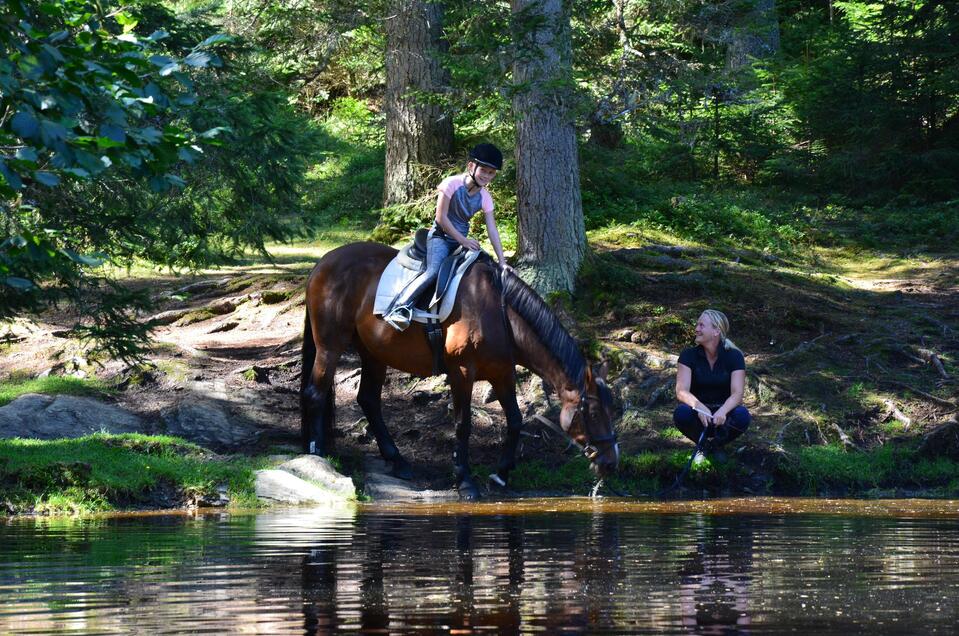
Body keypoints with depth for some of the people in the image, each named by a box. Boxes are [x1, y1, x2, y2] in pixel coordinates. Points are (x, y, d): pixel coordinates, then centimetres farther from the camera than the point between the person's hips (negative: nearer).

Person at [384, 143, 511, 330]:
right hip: (441, 236, -7)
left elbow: (492, 230, 0)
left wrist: (502, 262, -6)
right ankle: (399, 307, -34)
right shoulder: (452, 184, -16)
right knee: (434, 271, -30)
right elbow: (441, 218, -16)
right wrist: (463, 241, -16)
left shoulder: (485, 197, 0)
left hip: (462, 241, 7)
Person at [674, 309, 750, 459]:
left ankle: (715, 443, -2)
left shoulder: (734, 356, -9)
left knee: (742, 416, -33)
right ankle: (703, 445, -3)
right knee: (681, 413, -34)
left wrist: (722, 411, -41)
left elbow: (737, 394, -20)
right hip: (698, 412, 0)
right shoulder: (689, 355, -8)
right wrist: (700, 407, -40)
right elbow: (681, 391, -19)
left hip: (723, 413, 0)